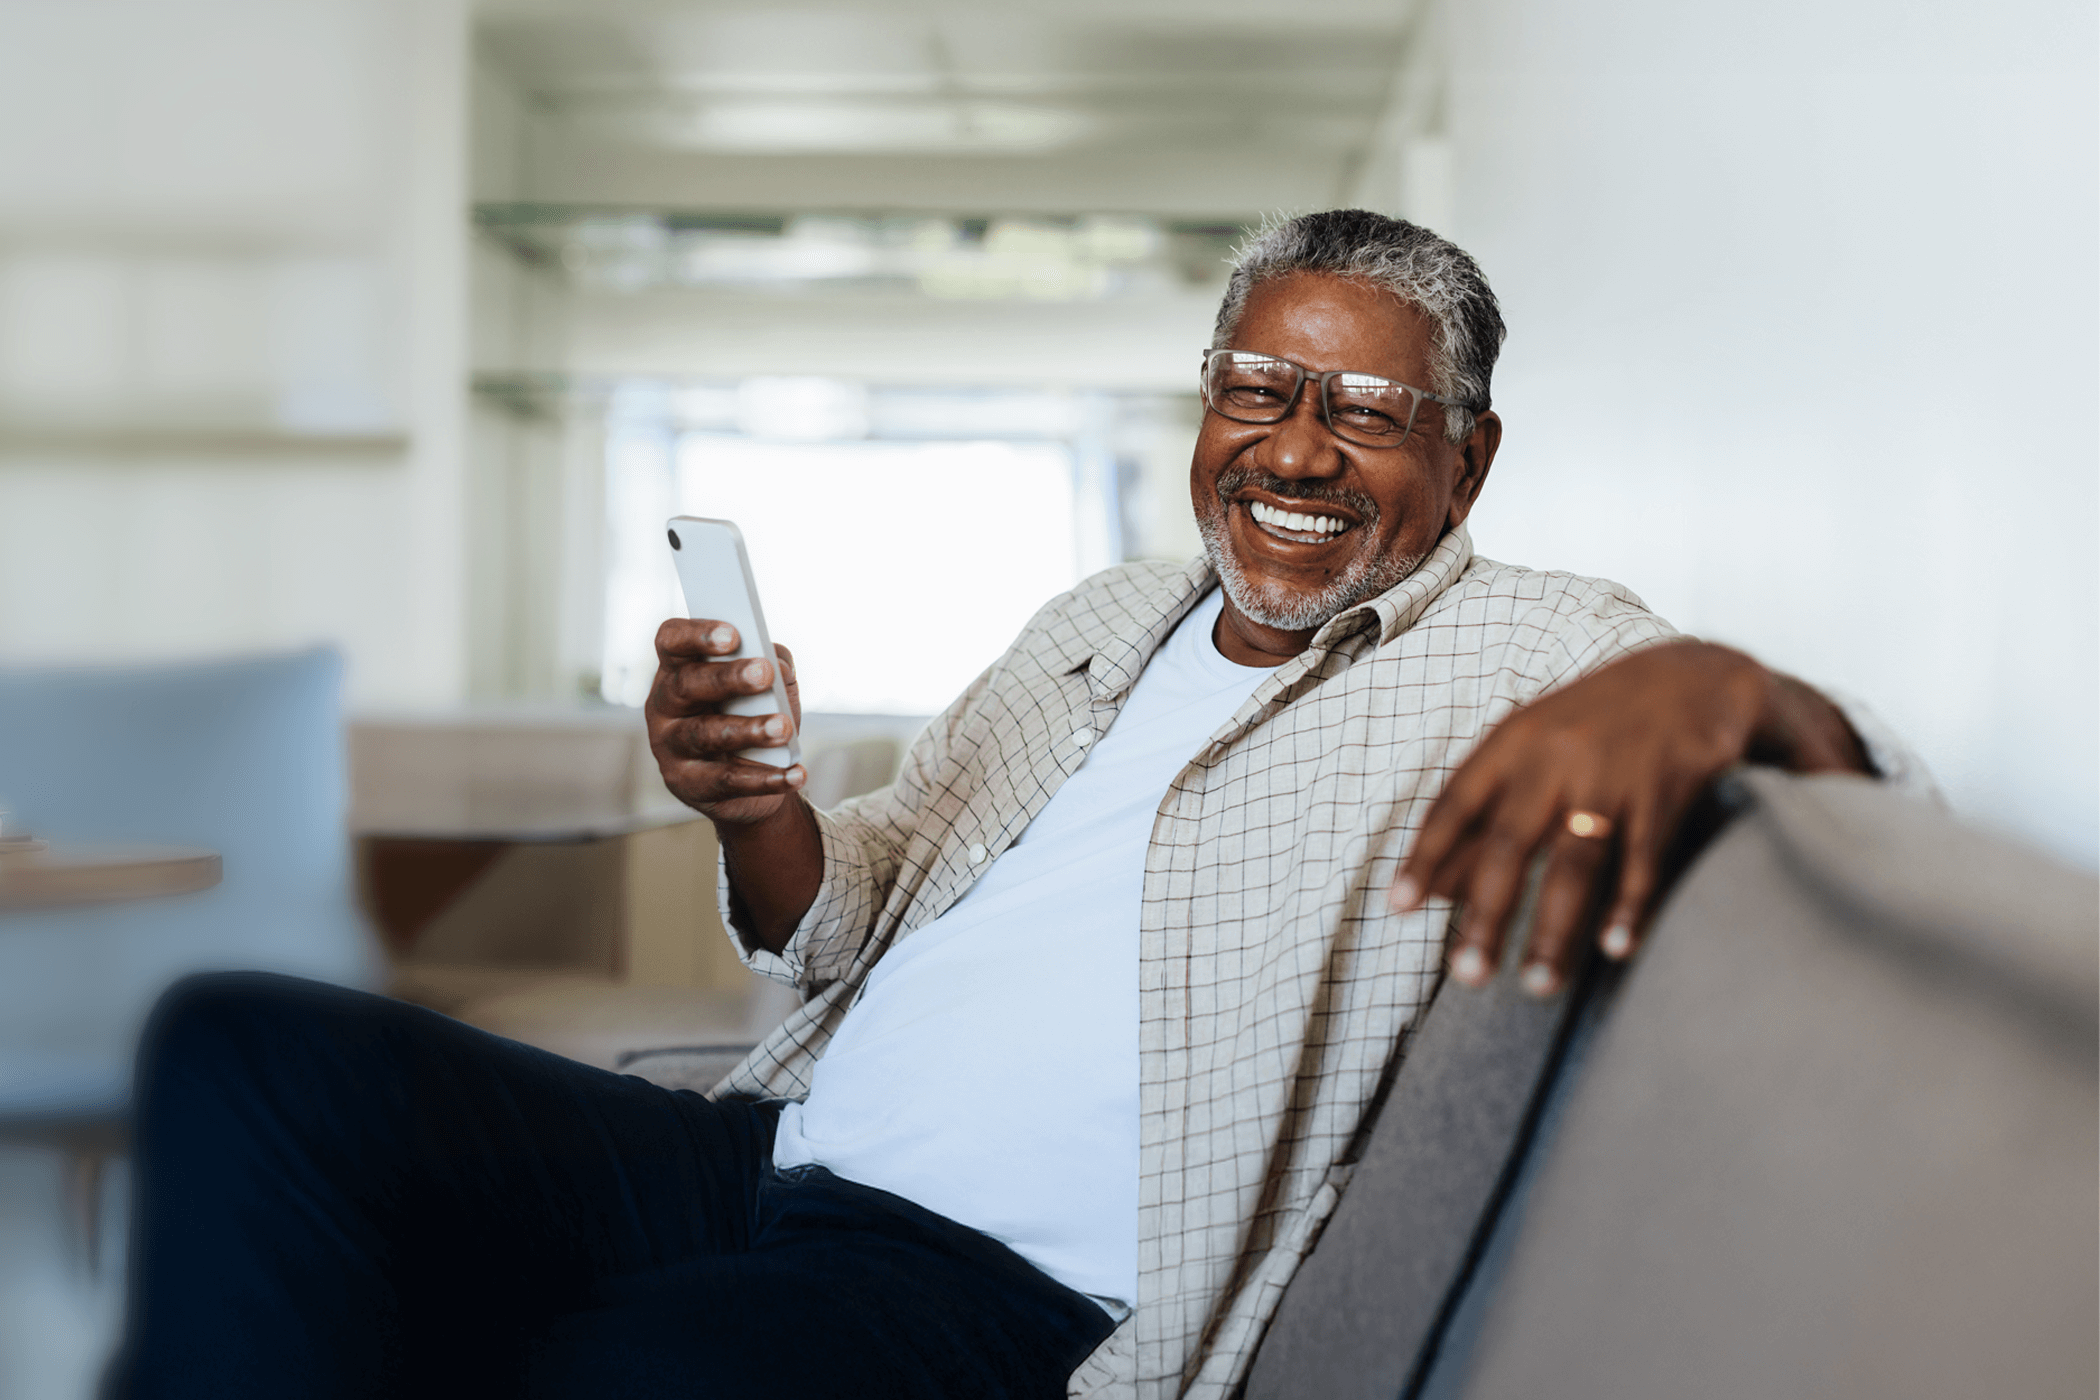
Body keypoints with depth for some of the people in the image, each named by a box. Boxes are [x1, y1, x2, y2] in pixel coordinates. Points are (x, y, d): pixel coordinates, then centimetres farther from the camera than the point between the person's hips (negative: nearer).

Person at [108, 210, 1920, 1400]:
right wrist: (753, 812, -2)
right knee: (253, 1056, -14)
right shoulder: (1102, 621, 21)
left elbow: (1858, 758, -10)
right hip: (766, 1162, 7)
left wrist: (1698, 683, -33)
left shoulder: (1523, 652, 2)